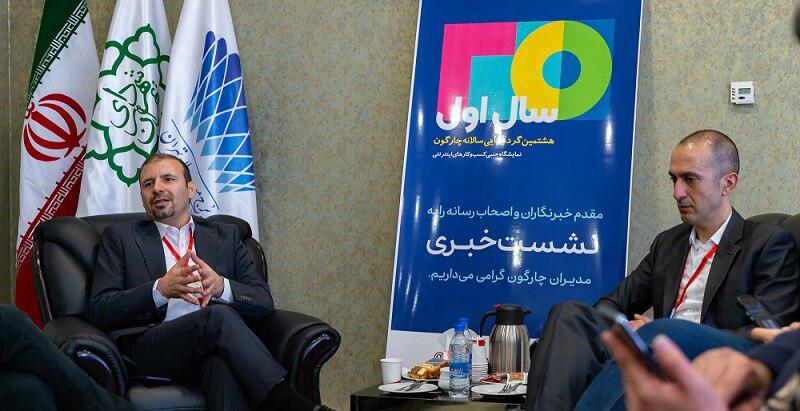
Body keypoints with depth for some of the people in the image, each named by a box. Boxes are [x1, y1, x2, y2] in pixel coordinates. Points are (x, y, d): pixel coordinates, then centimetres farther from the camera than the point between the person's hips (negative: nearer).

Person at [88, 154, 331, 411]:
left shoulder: (225, 236, 24)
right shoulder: (120, 237, 20)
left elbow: (264, 303, 15)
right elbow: (99, 310, 6)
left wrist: (221, 286, -8)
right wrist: (160, 289, -11)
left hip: (210, 349, 2)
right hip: (150, 349, -2)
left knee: (225, 367, -38)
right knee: (219, 316, -33)